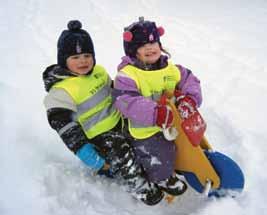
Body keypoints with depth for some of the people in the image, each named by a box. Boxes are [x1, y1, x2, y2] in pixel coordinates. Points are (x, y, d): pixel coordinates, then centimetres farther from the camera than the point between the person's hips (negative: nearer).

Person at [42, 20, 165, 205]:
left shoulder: (98, 71, 2)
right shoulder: (61, 92, -21)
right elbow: (66, 128, -23)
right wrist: (91, 158, -26)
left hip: (119, 121, 8)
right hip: (99, 137, -7)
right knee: (122, 160, -13)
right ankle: (141, 189, 13)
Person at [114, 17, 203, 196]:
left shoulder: (171, 68, 0)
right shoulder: (127, 75, -21)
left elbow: (190, 81, 7)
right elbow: (126, 102, -32)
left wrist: (190, 98, -16)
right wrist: (156, 113, -41)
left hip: (173, 123, 7)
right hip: (146, 131, -6)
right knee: (160, 163, -3)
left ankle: (172, 167, 58)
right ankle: (163, 178, 34)